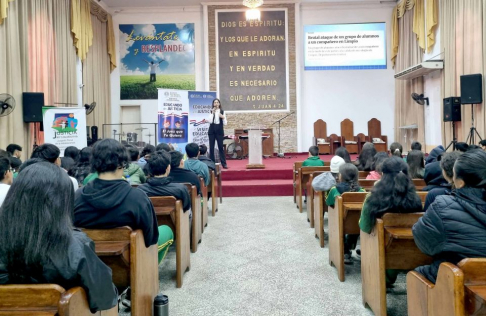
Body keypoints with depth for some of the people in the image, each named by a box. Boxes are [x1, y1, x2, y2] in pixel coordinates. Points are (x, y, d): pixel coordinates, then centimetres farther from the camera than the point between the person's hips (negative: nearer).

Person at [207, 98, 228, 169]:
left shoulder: (222, 112, 5)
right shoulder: (211, 111, 4)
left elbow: (225, 123, 2)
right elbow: (210, 121, -9)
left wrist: (223, 117, -15)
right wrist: (212, 113, -13)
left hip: (219, 131, -1)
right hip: (212, 130, 1)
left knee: (220, 147, -2)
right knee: (211, 147, 2)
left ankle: (224, 163, 1)